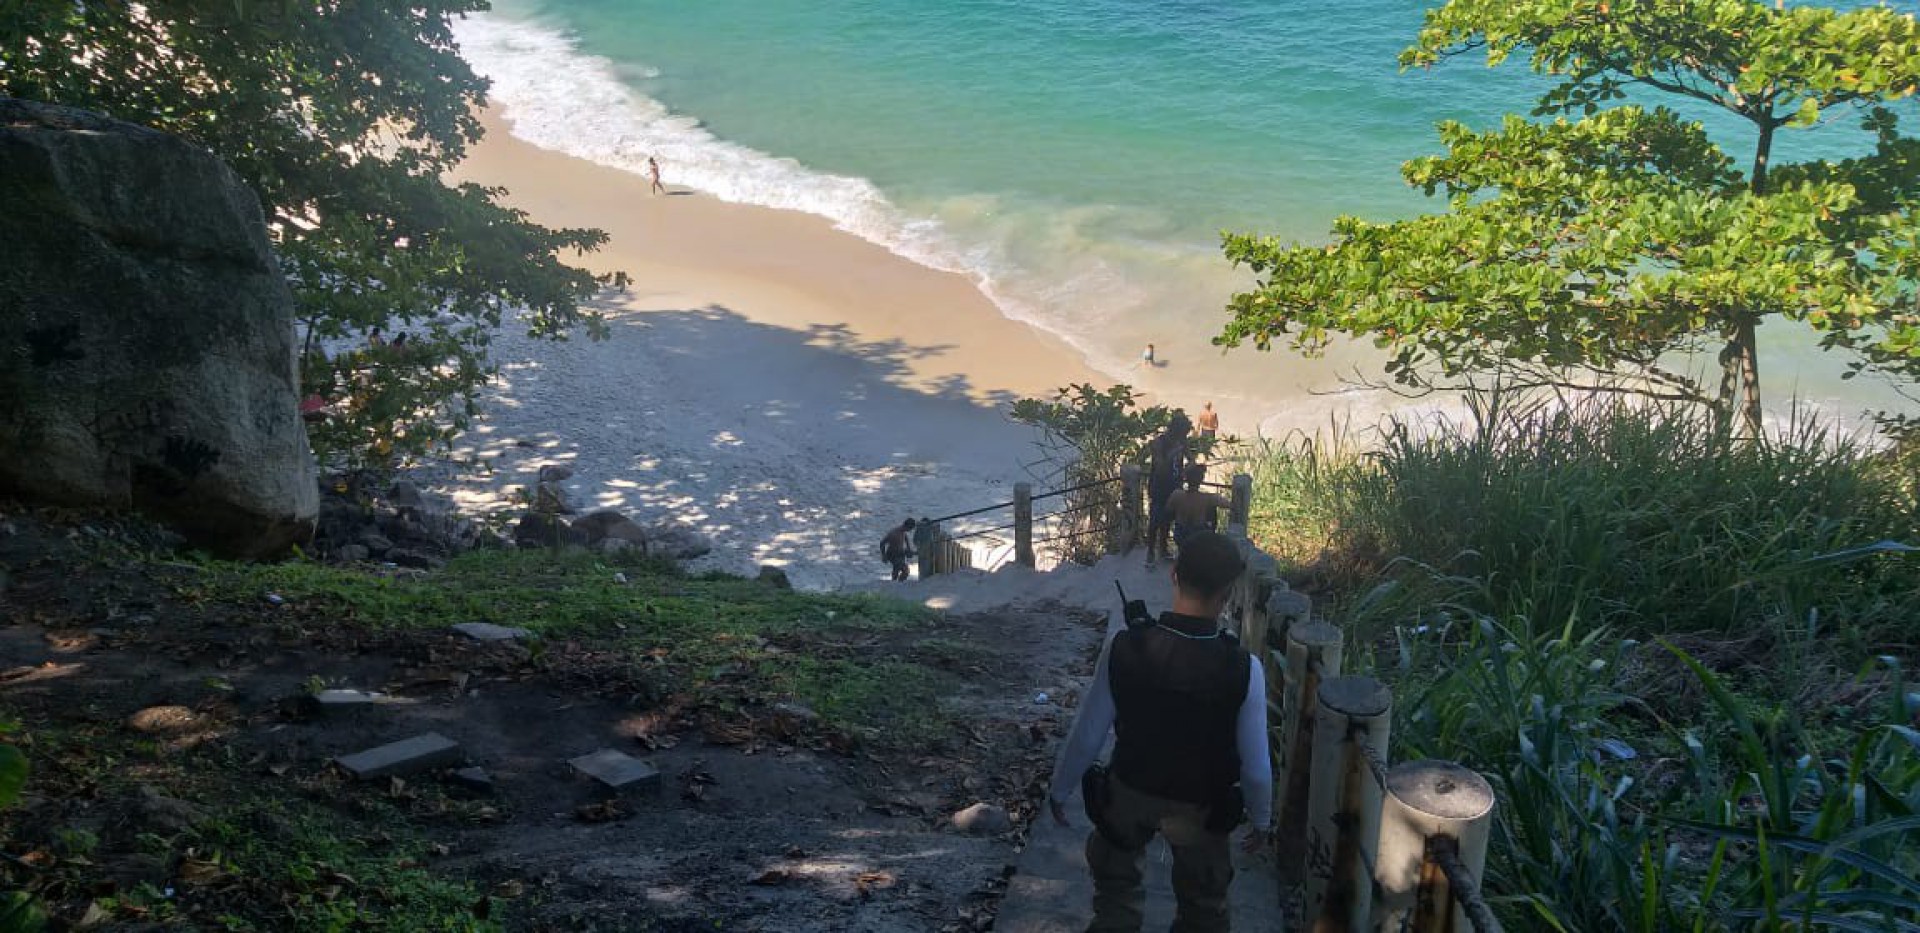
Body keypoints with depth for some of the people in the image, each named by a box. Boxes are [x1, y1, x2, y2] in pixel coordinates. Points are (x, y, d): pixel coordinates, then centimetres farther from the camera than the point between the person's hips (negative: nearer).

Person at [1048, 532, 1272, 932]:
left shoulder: (1123, 648, -26)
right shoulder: (1244, 669, -28)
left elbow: (1086, 736, -13)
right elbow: (1255, 765, -16)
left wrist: (1060, 790, 5)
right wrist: (1261, 821, 5)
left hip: (1129, 793, 0)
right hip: (1200, 809, 0)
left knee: (1116, 886, 28)